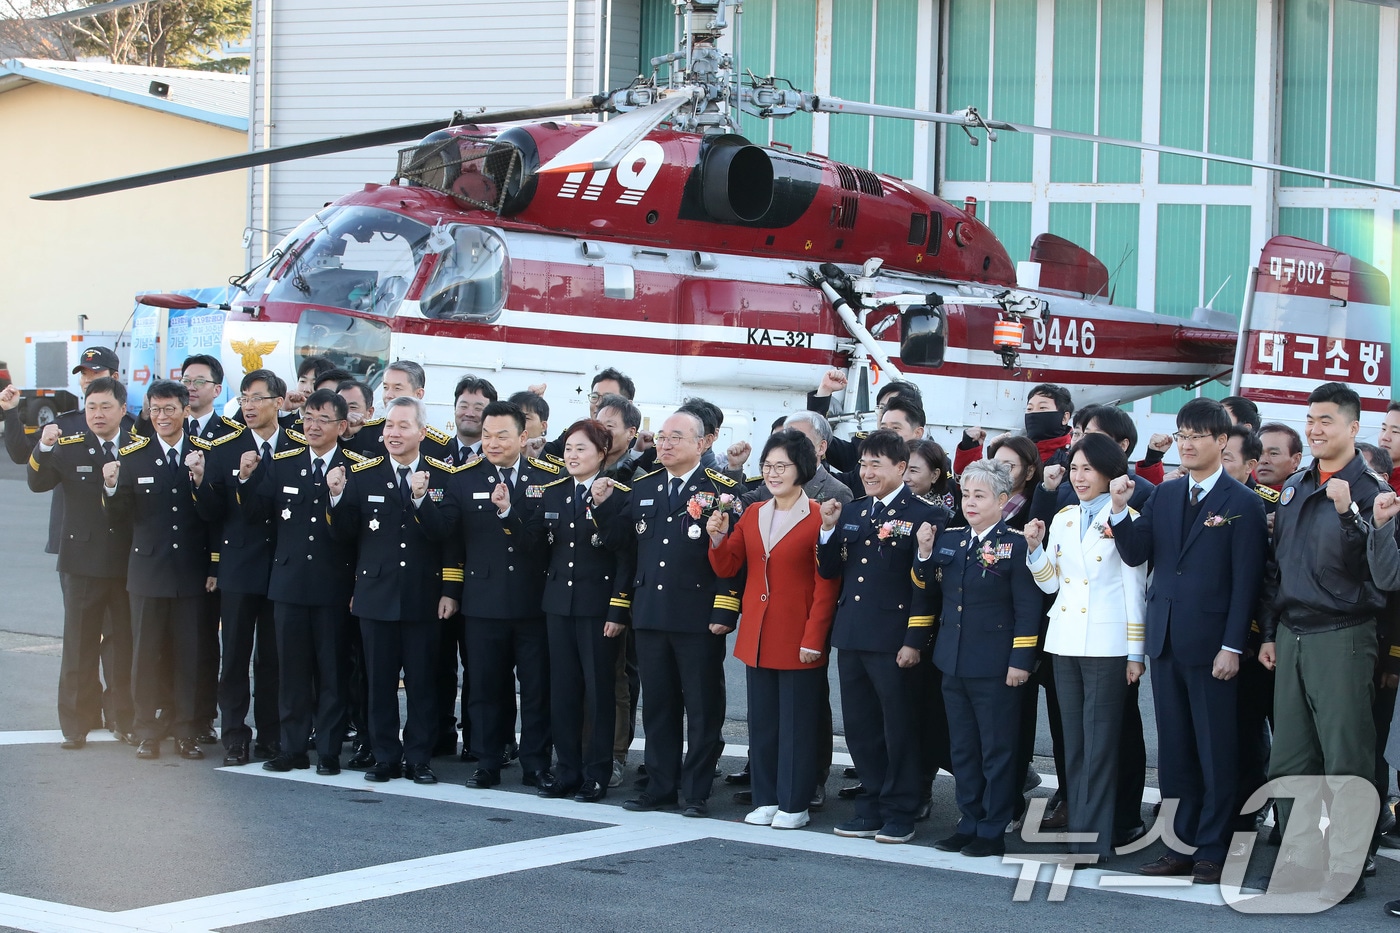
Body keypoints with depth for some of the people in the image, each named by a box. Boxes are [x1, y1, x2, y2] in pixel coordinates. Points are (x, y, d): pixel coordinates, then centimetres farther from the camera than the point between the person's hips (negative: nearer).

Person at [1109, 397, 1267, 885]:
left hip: (1210, 644, -6)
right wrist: (1120, 510, -11)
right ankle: (1182, 846, 18)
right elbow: (1135, 554, 5)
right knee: (1174, 750, 10)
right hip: (1165, 640, 6)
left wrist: (1231, 647, -13)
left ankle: (1212, 852, 6)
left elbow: (1246, 581, -8)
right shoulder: (1164, 496, 11)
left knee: (1215, 752, 1)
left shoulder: (1242, 504, -5)